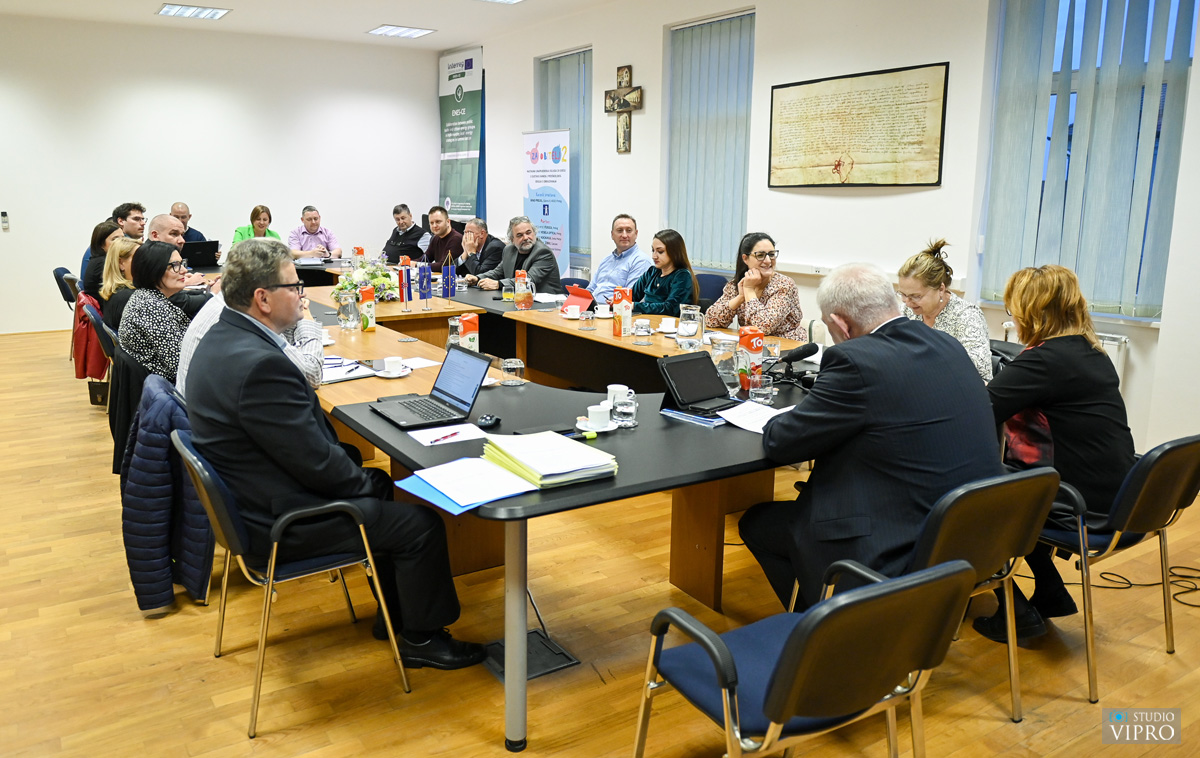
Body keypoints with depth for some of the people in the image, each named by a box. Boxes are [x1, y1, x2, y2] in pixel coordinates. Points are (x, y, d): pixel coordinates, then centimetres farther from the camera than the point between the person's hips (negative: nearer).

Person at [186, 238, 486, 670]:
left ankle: (394, 613, 33)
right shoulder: (259, 363, -30)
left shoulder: (221, 339, 3)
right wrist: (367, 482, -7)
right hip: (281, 521, -11)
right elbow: (316, 461, -26)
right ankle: (421, 638, 16)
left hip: (250, 495, 11)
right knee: (420, 524, -5)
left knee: (379, 484, 23)